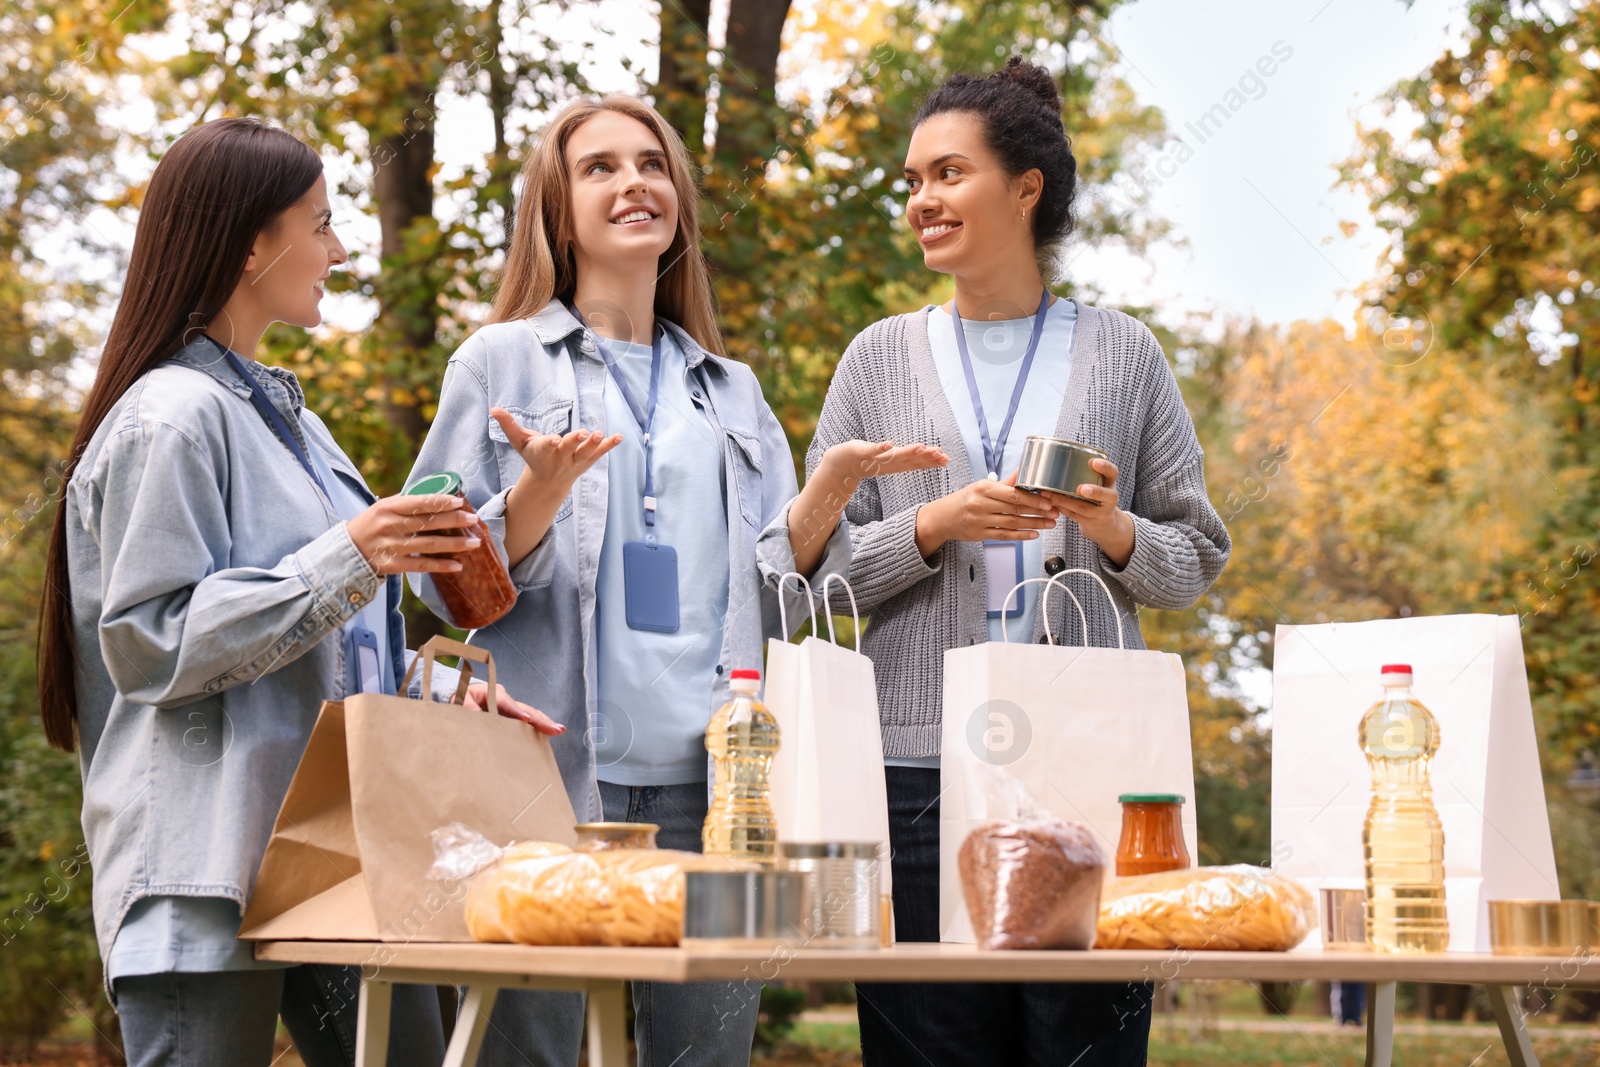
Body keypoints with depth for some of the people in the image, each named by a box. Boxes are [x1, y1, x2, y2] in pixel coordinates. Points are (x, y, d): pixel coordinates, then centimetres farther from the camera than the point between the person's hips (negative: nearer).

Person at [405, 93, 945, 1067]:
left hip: (708, 776, 4)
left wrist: (832, 485, -2)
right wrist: (540, 491, -16)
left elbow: (773, 582, 14)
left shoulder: (731, 391, 20)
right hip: (553, 768, -3)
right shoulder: (501, 363, 8)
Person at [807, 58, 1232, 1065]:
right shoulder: (882, 358, 11)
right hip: (921, 760, 1)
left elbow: (1195, 559, 11)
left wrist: (1114, 529, -9)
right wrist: (937, 524, -9)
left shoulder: (1122, 353, 10)